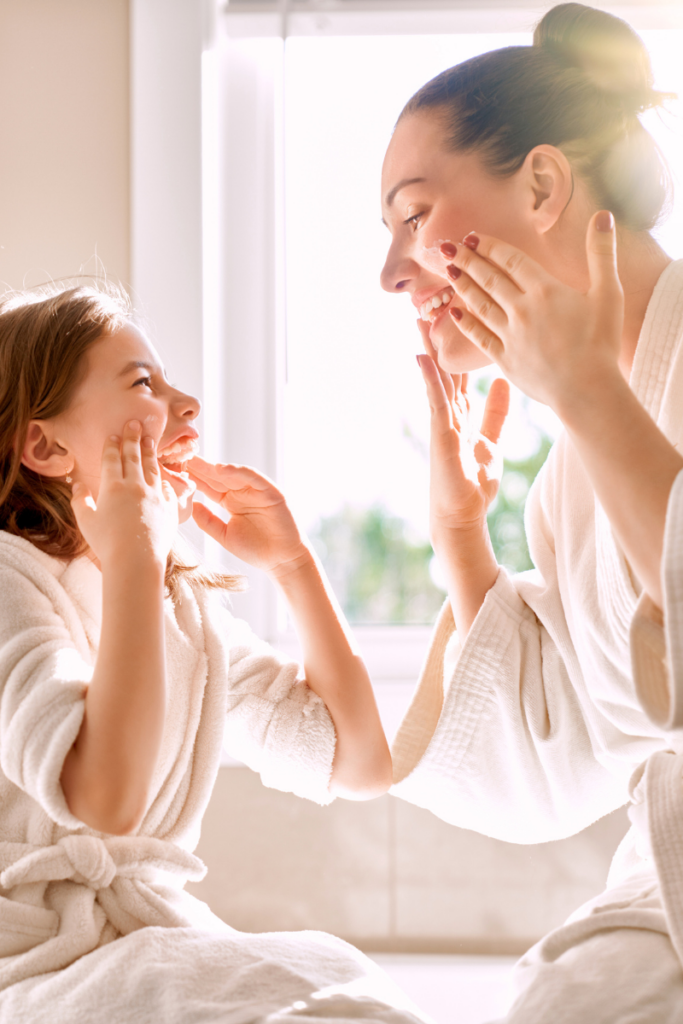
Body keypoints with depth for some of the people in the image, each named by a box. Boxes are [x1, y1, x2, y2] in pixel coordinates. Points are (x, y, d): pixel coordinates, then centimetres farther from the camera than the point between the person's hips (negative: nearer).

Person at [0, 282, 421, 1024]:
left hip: (154, 947, 7)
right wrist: (131, 554, -19)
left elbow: (363, 761, 14)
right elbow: (105, 799, -26)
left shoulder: (186, 608, 14)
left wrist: (293, 563, 9)